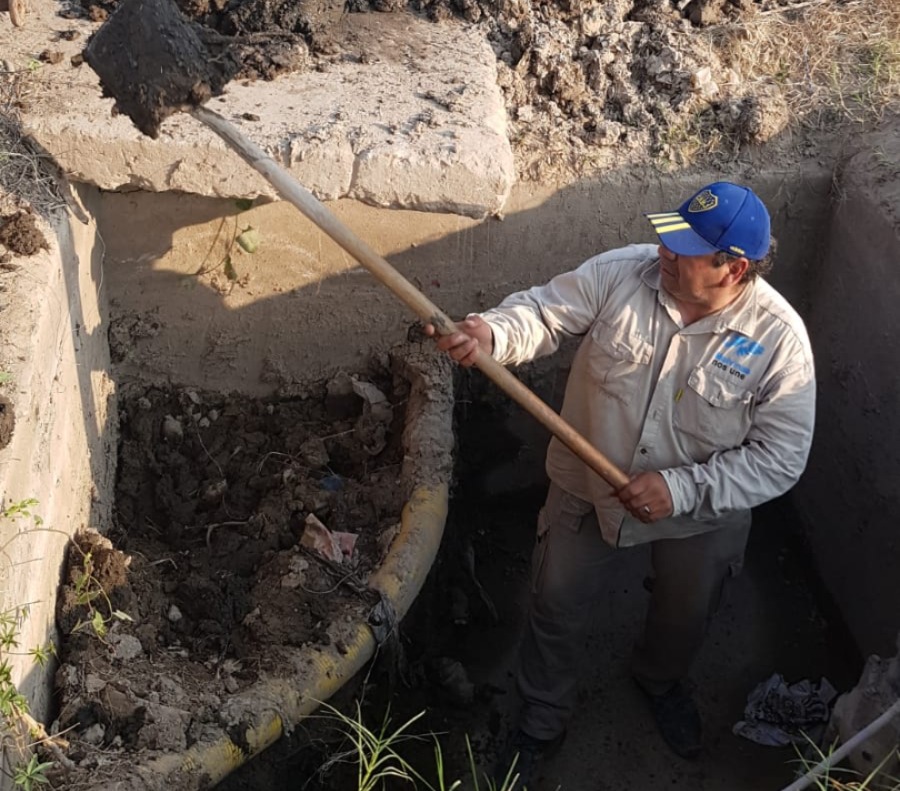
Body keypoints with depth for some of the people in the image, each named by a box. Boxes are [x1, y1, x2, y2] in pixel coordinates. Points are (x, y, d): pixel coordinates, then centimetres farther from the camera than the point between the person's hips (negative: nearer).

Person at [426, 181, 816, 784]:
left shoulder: (778, 337, -25)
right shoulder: (620, 274, -21)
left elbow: (780, 457, -21)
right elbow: (544, 313, -21)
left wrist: (682, 488, -30)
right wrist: (490, 334, -44)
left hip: (701, 509, 0)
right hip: (588, 487, 1)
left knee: (685, 616, 26)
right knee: (557, 607, 16)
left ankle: (662, 681, 63)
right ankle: (542, 723, 45)